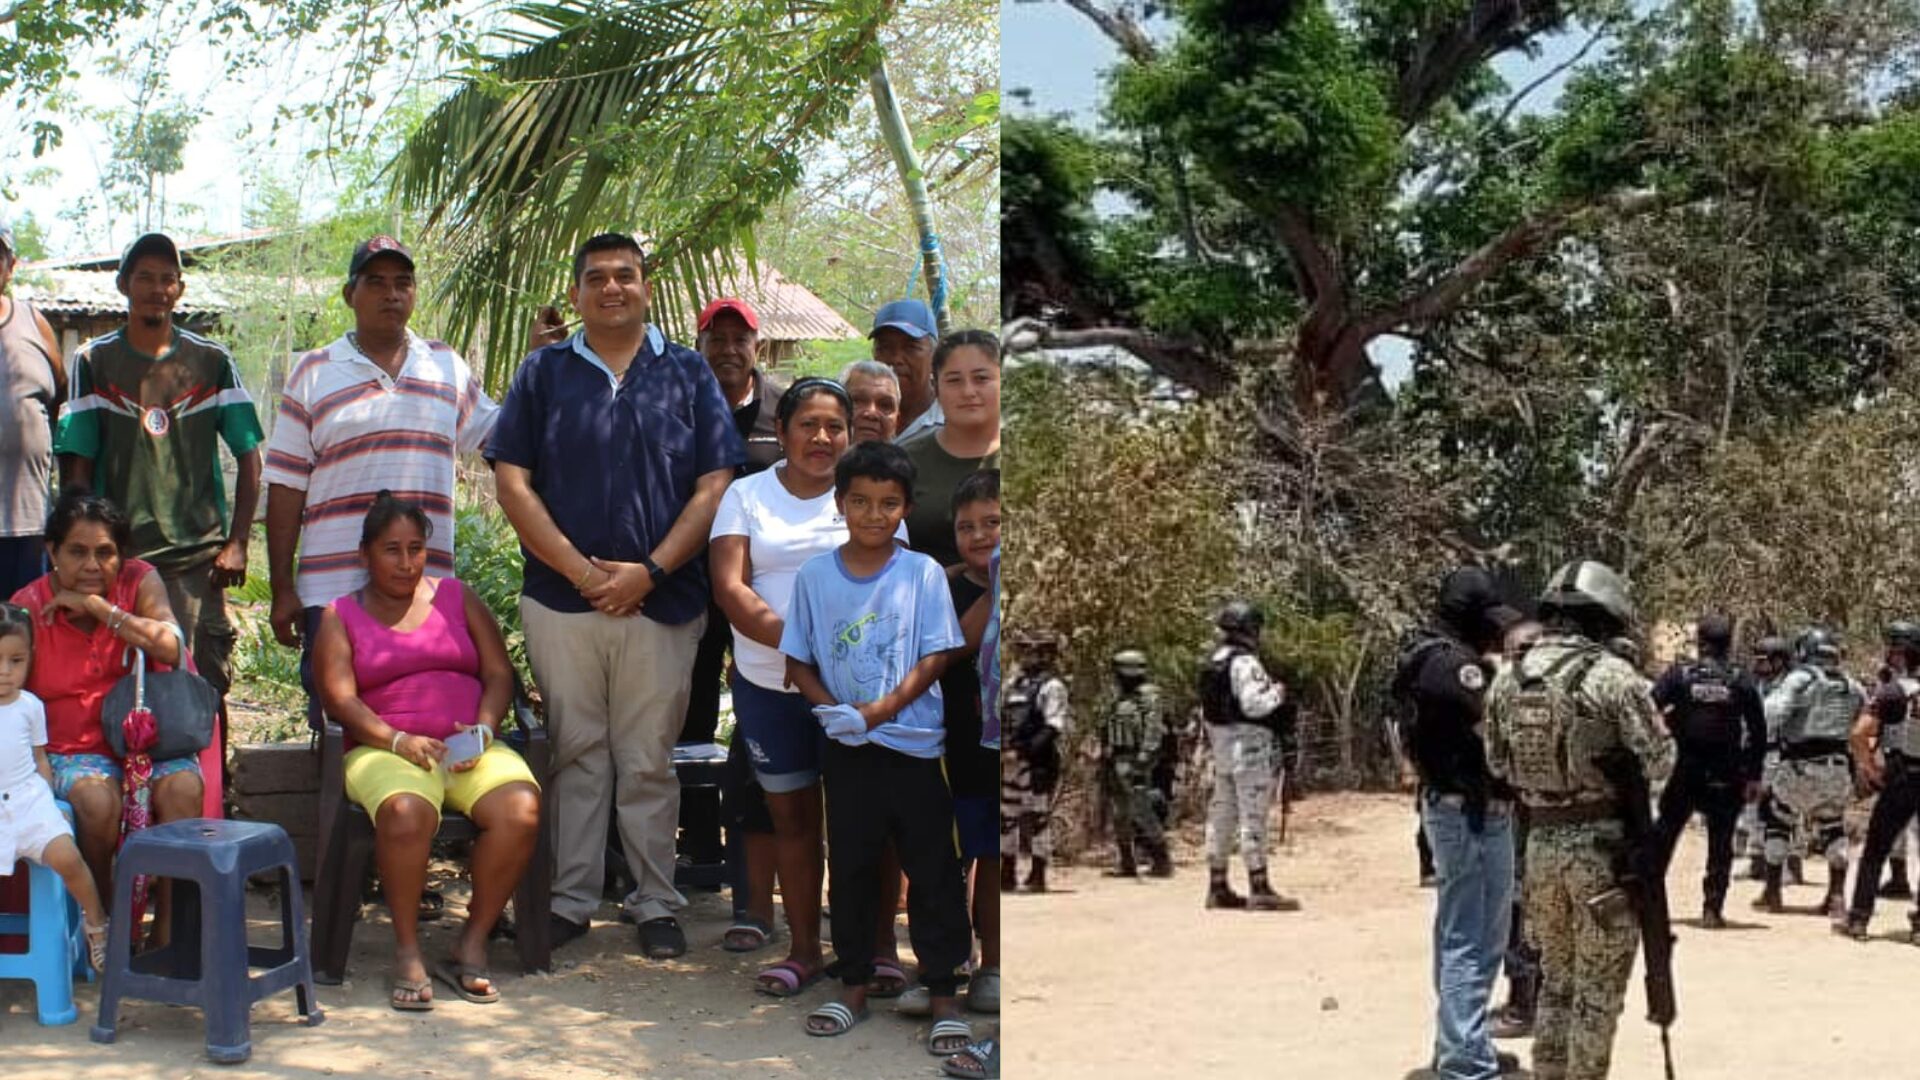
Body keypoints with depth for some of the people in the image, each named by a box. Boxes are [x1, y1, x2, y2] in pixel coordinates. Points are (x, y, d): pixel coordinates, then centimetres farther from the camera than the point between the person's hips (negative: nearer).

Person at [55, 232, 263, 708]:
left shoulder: (212, 362, 9)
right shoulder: (93, 363, 6)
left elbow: (248, 457, 9)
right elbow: (76, 469, 4)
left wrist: (237, 543, -1)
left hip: (198, 560, 0)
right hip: (117, 561, 0)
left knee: (206, 686, -3)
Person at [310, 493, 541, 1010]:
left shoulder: (457, 598, 19)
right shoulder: (341, 616, 13)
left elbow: (499, 673, 12)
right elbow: (339, 698, 0)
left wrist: (484, 729, -8)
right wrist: (399, 741, -16)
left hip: (470, 749, 2)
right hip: (385, 751, -2)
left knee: (520, 810, -30)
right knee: (406, 812, -38)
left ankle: (472, 944, -18)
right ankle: (407, 952, -23)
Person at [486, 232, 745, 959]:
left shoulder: (688, 374, 7)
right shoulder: (544, 373, 7)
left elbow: (715, 485, 0)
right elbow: (512, 482, 0)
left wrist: (649, 571, -11)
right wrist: (582, 570, -10)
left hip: (662, 601, 0)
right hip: (561, 599, 0)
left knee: (649, 763, 6)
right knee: (575, 755, 7)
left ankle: (656, 906, 14)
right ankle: (570, 901, 16)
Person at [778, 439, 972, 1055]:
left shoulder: (923, 574, -6)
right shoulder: (814, 577, -1)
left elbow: (936, 658, -7)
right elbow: (797, 662, 3)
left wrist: (878, 711, -17)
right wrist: (834, 711, -14)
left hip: (914, 744, -2)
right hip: (846, 749, 2)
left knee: (934, 871, 2)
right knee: (850, 869, 11)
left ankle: (944, 996, 10)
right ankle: (854, 987, 23)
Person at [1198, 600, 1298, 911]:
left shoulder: (1210, 663, 13)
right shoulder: (1244, 663, -16)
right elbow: (1253, 704, -23)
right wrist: (1276, 693, -7)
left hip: (1221, 747, 9)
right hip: (1251, 746, -9)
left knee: (1221, 816, 12)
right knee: (1253, 817, -8)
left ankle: (1217, 887, 18)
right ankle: (1259, 890, -8)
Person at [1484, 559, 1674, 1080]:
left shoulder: (1506, 679, 4)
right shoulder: (1612, 675, -13)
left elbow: (1498, 765, 10)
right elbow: (1659, 761, -10)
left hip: (1540, 842, 5)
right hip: (1603, 845, -5)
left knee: (1556, 980, 19)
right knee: (1598, 989, 5)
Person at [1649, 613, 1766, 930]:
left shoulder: (1679, 673, -3)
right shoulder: (1740, 680, 0)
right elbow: (1758, 732, 1)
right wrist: (1754, 776, 6)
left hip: (1685, 771, 0)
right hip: (1726, 776, 0)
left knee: (1664, 834, 12)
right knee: (1720, 842, 7)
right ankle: (1712, 909, 3)